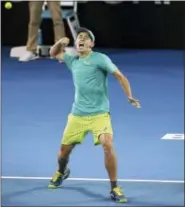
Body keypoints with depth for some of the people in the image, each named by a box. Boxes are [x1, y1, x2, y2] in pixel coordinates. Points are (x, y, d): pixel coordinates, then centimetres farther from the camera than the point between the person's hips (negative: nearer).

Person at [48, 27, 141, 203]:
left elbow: (120, 76, -10)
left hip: (99, 114, -5)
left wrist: (130, 97, -25)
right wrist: (61, 42, -1)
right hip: (77, 115, 5)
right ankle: (61, 172, 47)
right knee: (65, 149, 12)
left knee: (108, 146, -25)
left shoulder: (100, 59, -8)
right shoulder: (73, 60, 10)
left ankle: (114, 188, -13)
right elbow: (53, 53, 23)